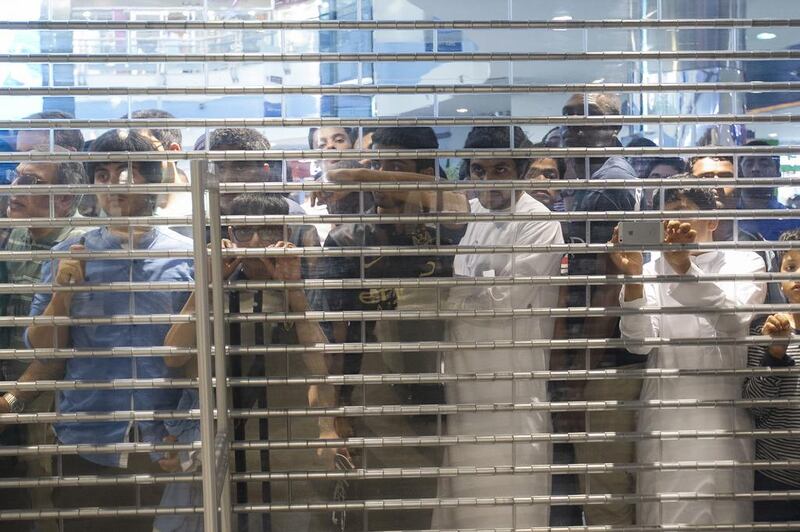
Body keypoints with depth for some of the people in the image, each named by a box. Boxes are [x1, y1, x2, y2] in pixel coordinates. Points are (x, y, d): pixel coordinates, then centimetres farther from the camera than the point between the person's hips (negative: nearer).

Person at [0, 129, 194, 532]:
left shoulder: (188, 256, 0)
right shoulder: (68, 256, 4)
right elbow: (44, 354, 3)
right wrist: (63, 292, -11)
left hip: (167, 449, 0)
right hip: (84, 447, 1)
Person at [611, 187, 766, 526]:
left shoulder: (745, 263, 6)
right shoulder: (652, 271, 10)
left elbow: (733, 320, -15)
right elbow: (639, 342, -7)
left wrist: (685, 266, -27)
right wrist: (632, 277, -21)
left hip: (725, 418, -1)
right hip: (664, 419, 1)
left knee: (726, 515, 3)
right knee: (664, 516, 3)